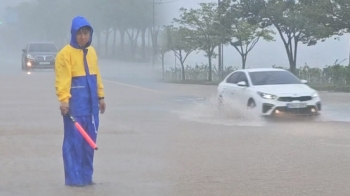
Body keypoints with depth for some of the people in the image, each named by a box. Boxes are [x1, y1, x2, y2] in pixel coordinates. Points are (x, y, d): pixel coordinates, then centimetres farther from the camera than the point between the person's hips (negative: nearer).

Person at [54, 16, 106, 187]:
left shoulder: (91, 51, 14)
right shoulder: (66, 53, -8)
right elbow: (62, 78, -14)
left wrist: (101, 96, 17)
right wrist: (64, 99, -21)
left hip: (91, 102, 7)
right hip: (75, 102, -7)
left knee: (89, 139, 9)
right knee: (74, 139, -6)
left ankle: (86, 175, 17)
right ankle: (73, 177, -2)